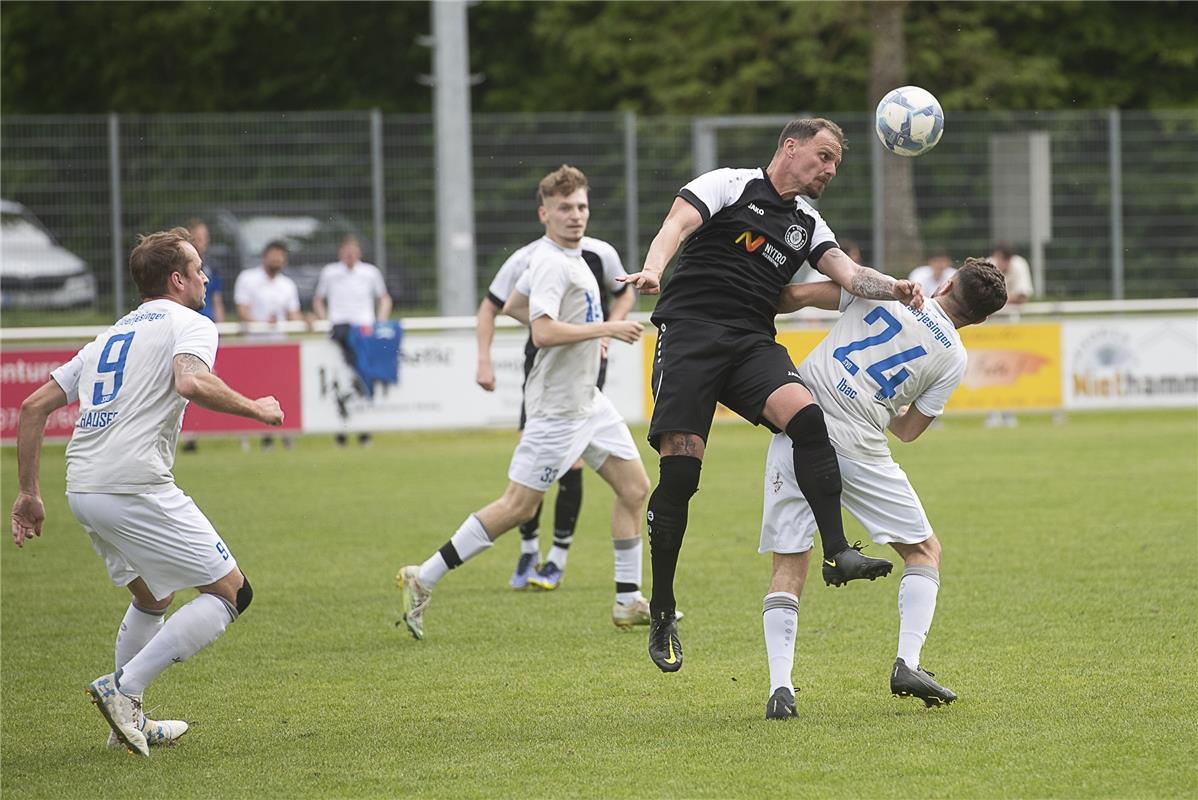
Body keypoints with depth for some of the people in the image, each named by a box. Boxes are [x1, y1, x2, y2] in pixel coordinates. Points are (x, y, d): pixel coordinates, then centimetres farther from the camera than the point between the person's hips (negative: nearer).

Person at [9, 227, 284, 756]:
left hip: (82, 491, 8)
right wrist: (253, 408, -6)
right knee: (231, 592, -1)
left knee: (152, 598, 28)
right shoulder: (189, 324, 2)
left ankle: (130, 721, 27)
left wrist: (29, 493, 22)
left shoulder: (111, 336, 25)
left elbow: (34, 405, 20)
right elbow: (191, 383, -22)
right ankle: (124, 687, -10)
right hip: (137, 489, -8)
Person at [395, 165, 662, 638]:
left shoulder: (568, 257, 12)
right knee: (518, 506, -7)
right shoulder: (551, 263, -19)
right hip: (557, 406, -10)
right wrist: (604, 329, -28)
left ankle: (629, 602, 13)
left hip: (587, 400, 10)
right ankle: (423, 579, 0)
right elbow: (543, 332, -30)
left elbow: (512, 306, 24)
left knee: (634, 486, 7)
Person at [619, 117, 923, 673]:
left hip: (753, 345, 5)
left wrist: (893, 288, -15)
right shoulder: (730, 186, 7)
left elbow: (848, 273, 8)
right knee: (680, 470, -13)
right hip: (689, 330, -4)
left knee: (806, 417, -26)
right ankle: (662, 615, -1)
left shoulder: (809, 226, 22)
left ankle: (837, 553, -32)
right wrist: (654, 267, -30)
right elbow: (679, 221, -9)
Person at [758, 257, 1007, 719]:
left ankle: (780, 688, -8)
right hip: (858, 449, -2)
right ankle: (907, 664, -1)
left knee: (788, 567, 7)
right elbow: (908, 430, 13)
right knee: (924, 550, 16)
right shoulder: (953, 357, 7)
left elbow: (797, 295, 5)